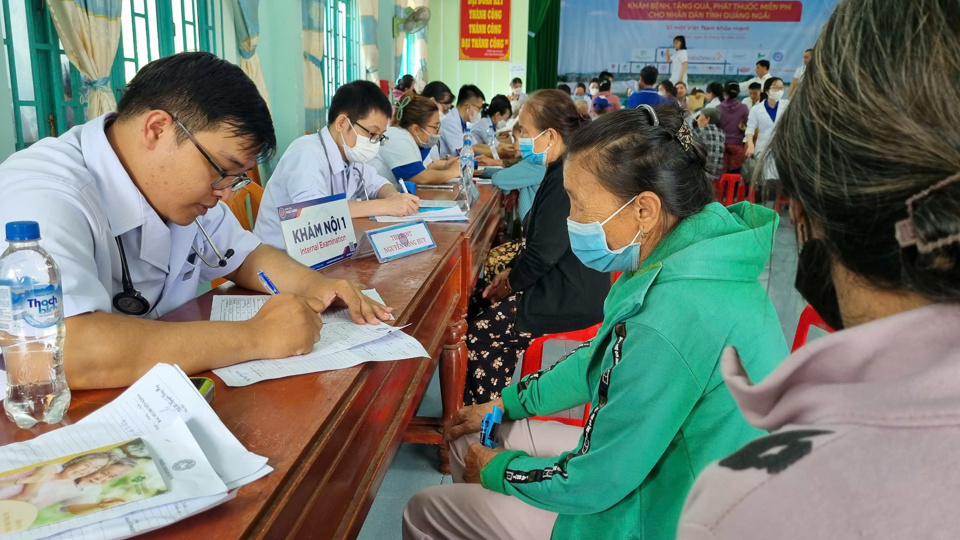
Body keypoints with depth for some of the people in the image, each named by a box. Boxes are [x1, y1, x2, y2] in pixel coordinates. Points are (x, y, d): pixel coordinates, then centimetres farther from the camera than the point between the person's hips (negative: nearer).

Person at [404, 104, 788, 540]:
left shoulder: (672, 320, -37)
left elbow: (592, 485, -26)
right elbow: (604, 358, 8)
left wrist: (498, 470, -7)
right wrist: (506, 403, 10)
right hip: (656, 459, 8)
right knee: (468, 443, 17)